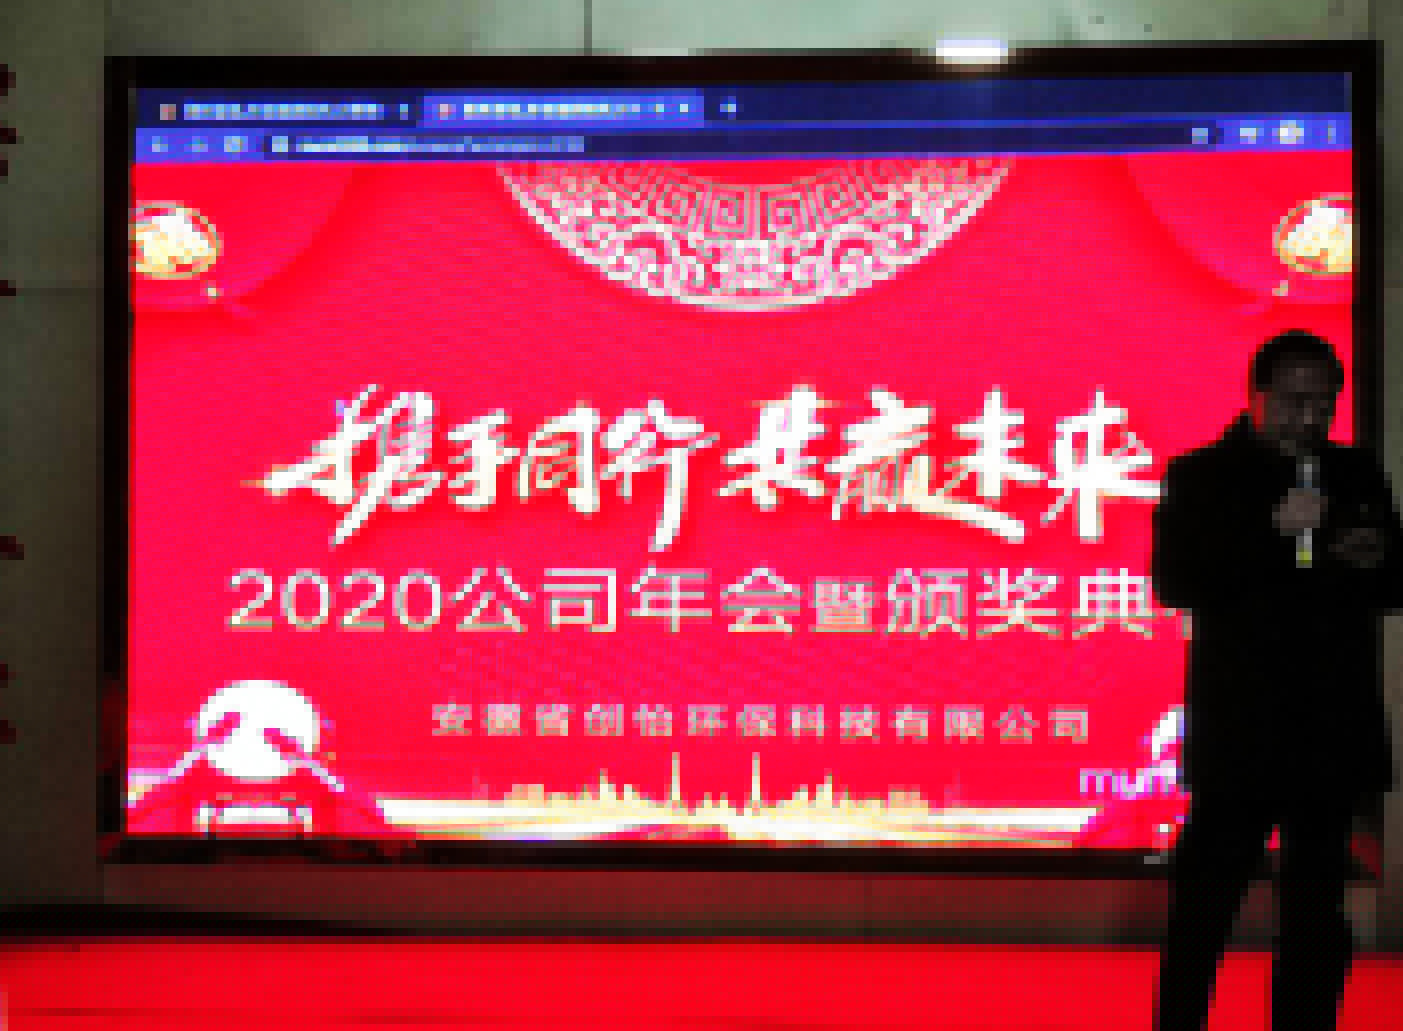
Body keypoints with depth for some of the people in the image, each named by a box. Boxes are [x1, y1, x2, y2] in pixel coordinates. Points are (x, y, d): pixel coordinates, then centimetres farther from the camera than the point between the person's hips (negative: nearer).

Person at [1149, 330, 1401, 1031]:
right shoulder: (1201, 476, 1)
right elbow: (1173, 580, -11)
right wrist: (1274, 531, -20)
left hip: (1335, 728, 4)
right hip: (1238, 730, -4)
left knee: (1316, 907, 8)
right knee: (1205, 896, -5)